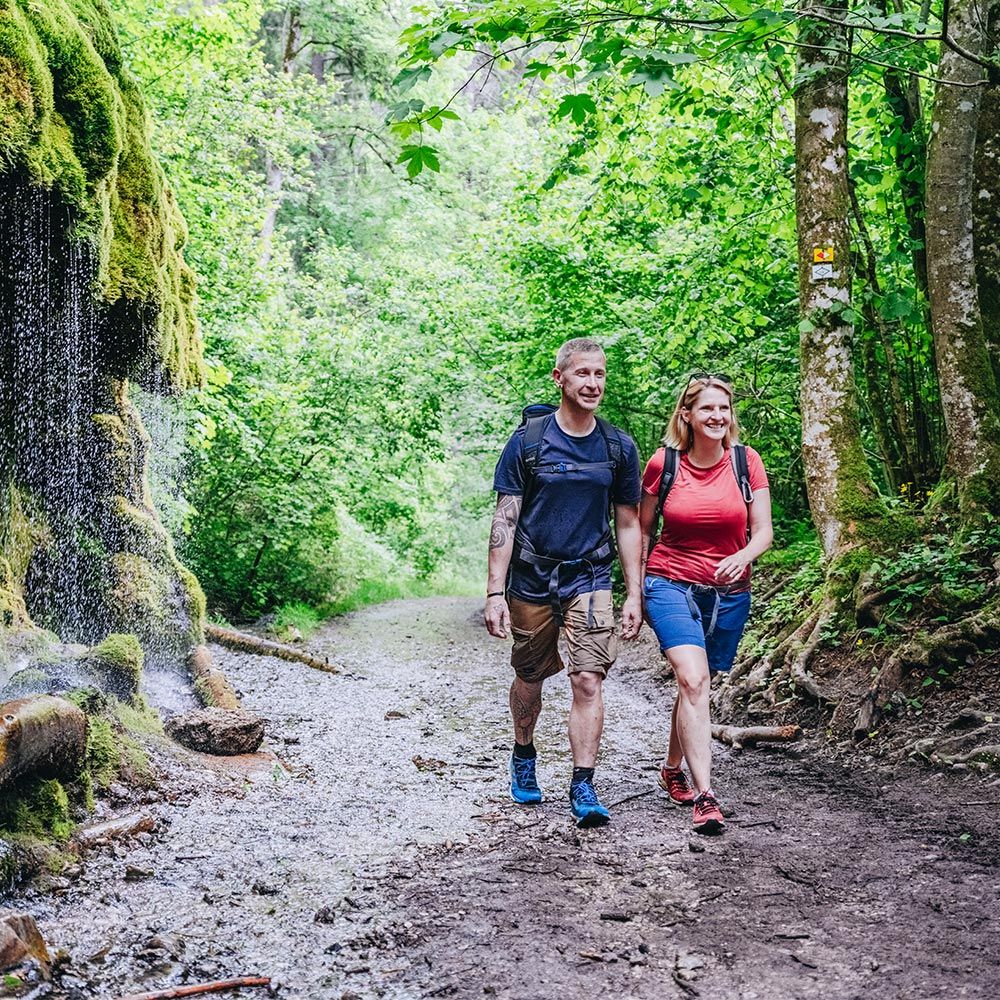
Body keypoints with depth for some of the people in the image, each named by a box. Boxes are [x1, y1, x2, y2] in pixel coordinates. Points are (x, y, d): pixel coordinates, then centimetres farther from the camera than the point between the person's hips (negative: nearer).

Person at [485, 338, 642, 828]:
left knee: (588, 682, -10)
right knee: (529, 678, 14)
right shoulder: (527, 441, -5)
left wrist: (635, 595, 4)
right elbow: (505, 520, -5)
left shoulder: (619, 447, 2)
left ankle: (583, 787, -2)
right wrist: (495, 593, -11)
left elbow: (628, 525, 8)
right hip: (531, 580, 0)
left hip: (589, 580, 1)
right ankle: (523, 757, 39)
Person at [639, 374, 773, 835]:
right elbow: (642, 529, 6)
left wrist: (743, 557, -23)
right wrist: (636, 591, 8)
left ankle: (672, 769, 37)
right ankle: (704, 796, -21)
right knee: (694, 680, -20)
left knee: (695, 685, 12)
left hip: (728, 592, 2)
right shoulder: (662, 464, -5)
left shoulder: (746, 461, -2)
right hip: (670, 584, -2)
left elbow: (763, 531, -1)